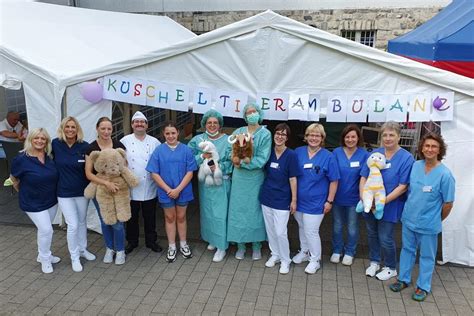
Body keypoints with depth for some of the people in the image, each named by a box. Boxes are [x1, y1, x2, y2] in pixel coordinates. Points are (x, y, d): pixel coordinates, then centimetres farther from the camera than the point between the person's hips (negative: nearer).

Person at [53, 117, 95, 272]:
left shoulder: (84, 146, -10)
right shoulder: (55, 144, -8)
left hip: (82, 191, 1)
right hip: (64, 192, -1)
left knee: (82, 222, 17)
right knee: (73, 225, 0)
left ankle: (82, 249, 38)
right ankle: (74, 257, 18)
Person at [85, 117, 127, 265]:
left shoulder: (118, 145, -5)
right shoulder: (91, 148, -7)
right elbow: (88, 173, -10)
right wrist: (106, 182, -23)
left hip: (117, 188, 0)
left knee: (117, 222, 1)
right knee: (105, 221, 14)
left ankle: (120, 250, 22)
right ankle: (110, 248, 35)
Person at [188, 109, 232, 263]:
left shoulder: (228, 140, -4)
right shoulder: (198, 140, 3)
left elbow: (232, 162, -6)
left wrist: (219, 167, -20)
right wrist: (202, 156, -18)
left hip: (221, 183, -3)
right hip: (205, 182, 3)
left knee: (220, 214, -2)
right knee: (207, 212, 13)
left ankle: (221, 247, 9)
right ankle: (212, 239, 34)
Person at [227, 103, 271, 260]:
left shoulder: (265, 134, -4)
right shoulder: (238, 132, 5)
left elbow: (262, 159, -11)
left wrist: (243, 163, -15)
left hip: (256, 178, -2)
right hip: (239, 177, 2)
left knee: (255, 210, 6)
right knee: (238, 209, 5)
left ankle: (256, 245, 21)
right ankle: (240, 245, 19)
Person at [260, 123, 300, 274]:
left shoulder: (291, 155, -11)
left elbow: (293, 179, -10)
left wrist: (294, 200, -9)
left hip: (282, 199, -5)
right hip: (266, 197, 5)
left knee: (280, 232, -1)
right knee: (270, 230, 15)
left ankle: (285, 260, 19)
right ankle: (275, 254, 35)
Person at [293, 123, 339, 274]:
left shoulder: (328, 157, -11)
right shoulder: (298, 152, -2)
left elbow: (334, 181, -7)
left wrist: (329, 201, -8)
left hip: (315, 203, -4)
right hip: (299, 200, 4)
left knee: (311, 232, 2)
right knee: (302, 228, 19)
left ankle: (315, 260, 22)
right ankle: (304, 252, 40)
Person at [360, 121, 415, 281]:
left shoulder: (406, 158, -12)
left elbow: (403, 186, -15)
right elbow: (363, 178, 2)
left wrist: (383, 201, -21)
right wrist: (363, 196, -13)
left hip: (390, 206, -4)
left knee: (385, 238, 4)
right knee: (372, 234, 18)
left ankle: (391, 268, 29)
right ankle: (374, 262, 40)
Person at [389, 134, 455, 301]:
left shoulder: (445, 174, -17)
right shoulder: (415, 166, -5)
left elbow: (448, 203, -10)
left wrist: (436, 220, 1)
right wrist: (410, 208, 8)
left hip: (428, 224, -4)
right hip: (408, 219, 4)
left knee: (426, 256, 13)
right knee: (407, 250, 19)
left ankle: (423, 286, 30)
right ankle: (404, 279, 37)